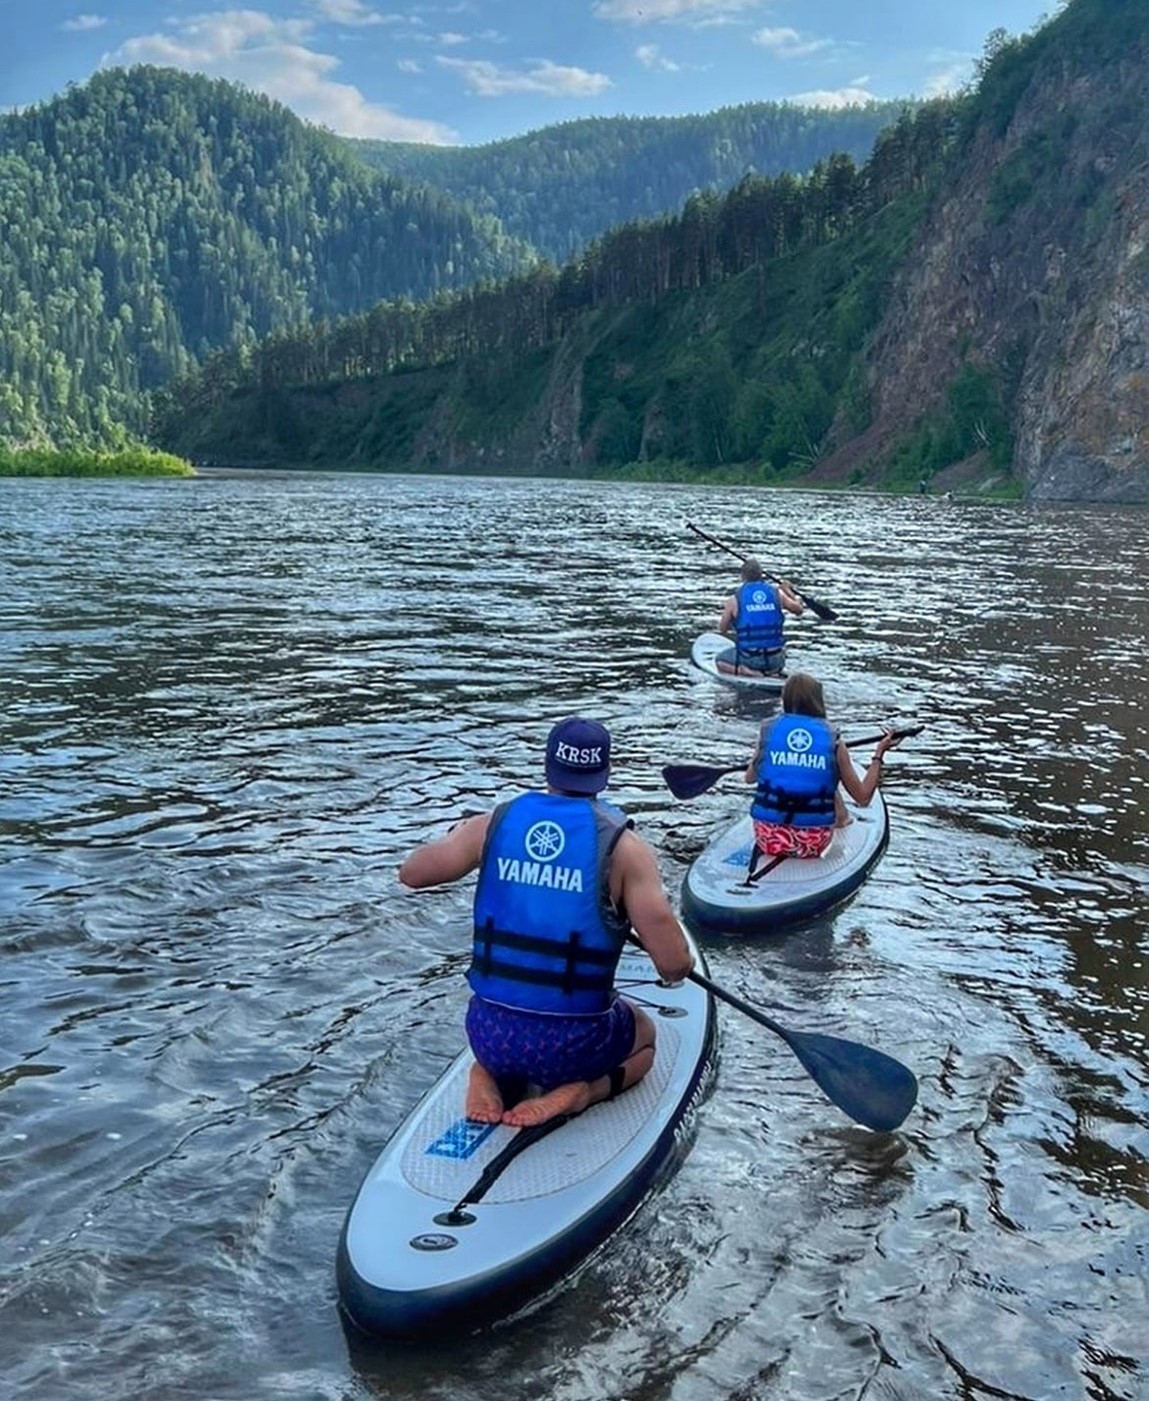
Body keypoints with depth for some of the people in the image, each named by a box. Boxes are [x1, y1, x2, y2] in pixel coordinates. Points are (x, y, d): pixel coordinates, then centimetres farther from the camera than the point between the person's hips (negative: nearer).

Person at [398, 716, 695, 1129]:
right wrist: (678, 968, 9)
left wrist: (457, 835, 28)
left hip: (487, 1033, 3)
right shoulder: (622, 846, -12)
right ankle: (579, 1091, 1)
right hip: (572, 1042, -3)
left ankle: (492, 1075, 7)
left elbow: (411, 873, 10)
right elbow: (674, 966, -16)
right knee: (644, 1036, 31)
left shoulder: (495, 823, -3)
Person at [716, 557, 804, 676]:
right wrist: (788, 591, 32)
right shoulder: (776, 593, -2)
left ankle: (745, 671, -3)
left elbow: (722, 629, 3)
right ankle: (772, 671, 11)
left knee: (719, 660, 24)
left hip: (748, 658, -4)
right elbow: (799, 609, 14)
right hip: (775, 660, 4)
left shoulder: (734, 600, -8)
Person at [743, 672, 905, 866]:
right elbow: (863, 798, 3)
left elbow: (750, 778, 15)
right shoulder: (833, 740, -3)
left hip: (768, 839, 1)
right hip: (813, 843, -1)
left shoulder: (769, 729, -1)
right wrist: (879, 754, 13)